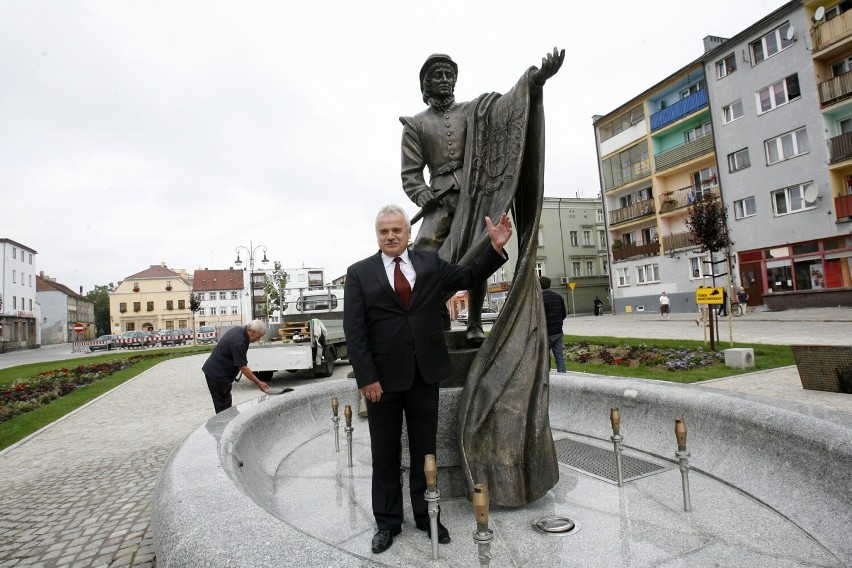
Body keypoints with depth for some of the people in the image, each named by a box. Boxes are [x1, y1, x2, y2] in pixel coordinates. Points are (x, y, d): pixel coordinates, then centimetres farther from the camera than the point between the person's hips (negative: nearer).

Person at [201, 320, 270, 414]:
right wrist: (258, 383, -23)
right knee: (223, 406, -6)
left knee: (223, 404, 13)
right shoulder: (238, 342, -28)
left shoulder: (239, 330, 1)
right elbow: (243, 367, -26)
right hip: (217, 374, -10)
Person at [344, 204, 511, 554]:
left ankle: (426, 516, 34)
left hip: (425, 374, 2)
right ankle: (387, 522, 31)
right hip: (383, 377, -1)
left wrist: (495, 248, -6)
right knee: (385, 454, 13)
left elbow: (469, 277, 10)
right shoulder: (360, 273, -2)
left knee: (425, 449, 15)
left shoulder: (430, 263, 6)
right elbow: (354, 330, -6)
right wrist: (366, 378, -13)